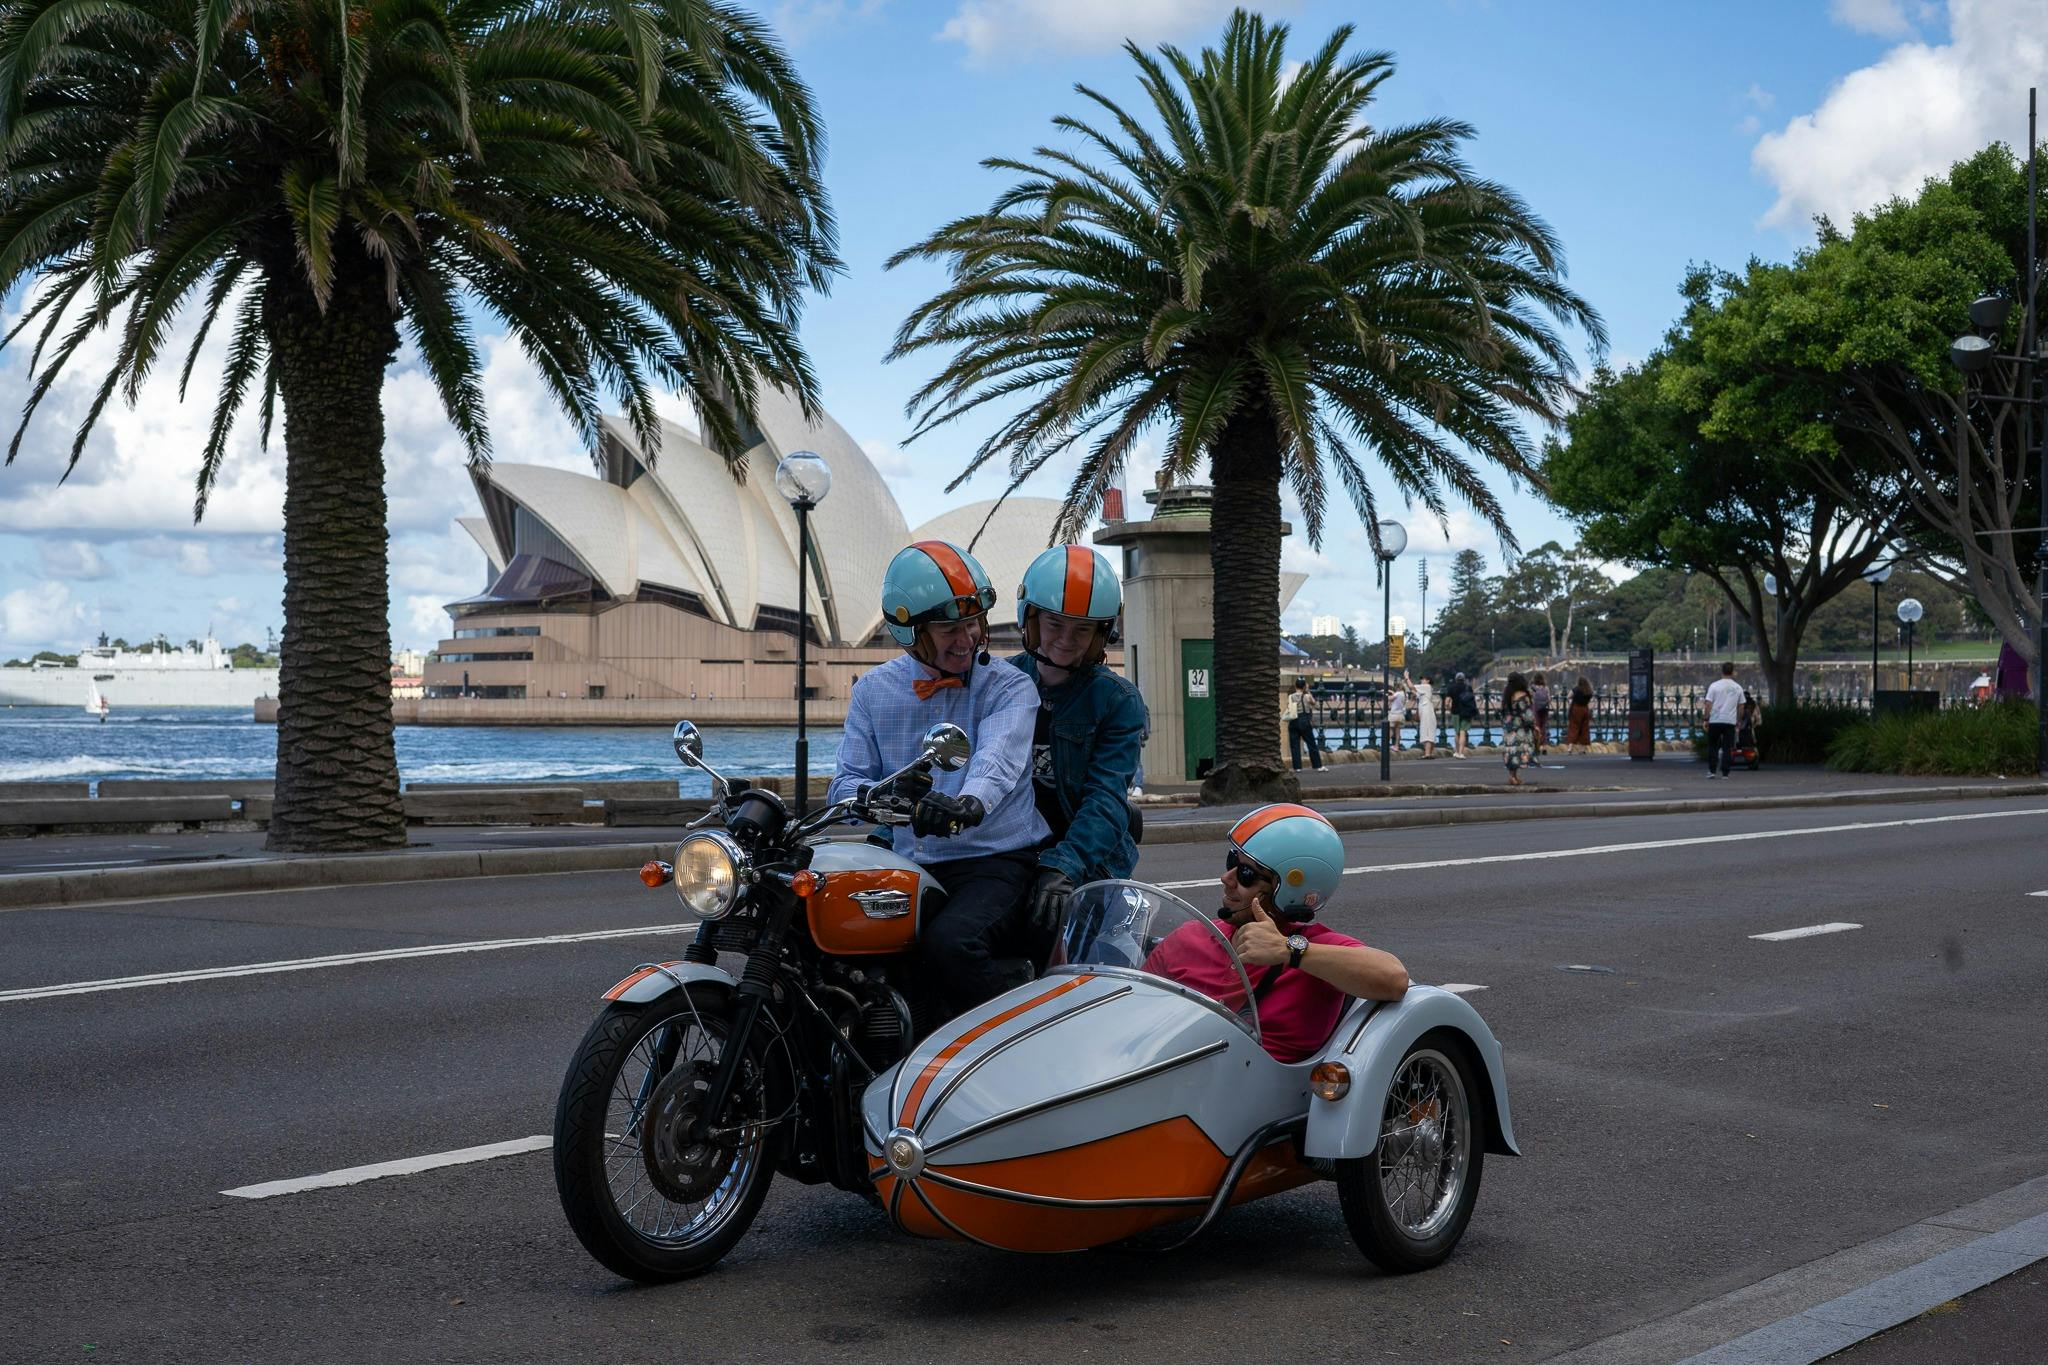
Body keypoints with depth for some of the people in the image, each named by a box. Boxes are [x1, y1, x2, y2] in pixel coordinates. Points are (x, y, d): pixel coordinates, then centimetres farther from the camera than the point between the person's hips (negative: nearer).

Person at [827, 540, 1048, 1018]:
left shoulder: (1008, 686, -1)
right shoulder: (873, 690, 11)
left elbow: (999, 758, -22)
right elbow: (846, 783, 3)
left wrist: (970, 803, -46)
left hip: (996, 862, -5)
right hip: (912, 867, 5)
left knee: (949, 944, -33)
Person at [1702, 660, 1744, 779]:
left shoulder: (1714, 686, -4)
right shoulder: (1738, 688, 4)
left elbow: (1708, 704, -7)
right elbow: (1741, 707, 8)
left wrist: (1706, 719, 0)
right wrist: (1738, 721, 17)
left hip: (1715, 720, -1)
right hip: (1730, 721, 1)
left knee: (1712, 746, 11)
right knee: (1727, 748, 4)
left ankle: (1712, 771, 5)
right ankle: (1725, 773, 0)